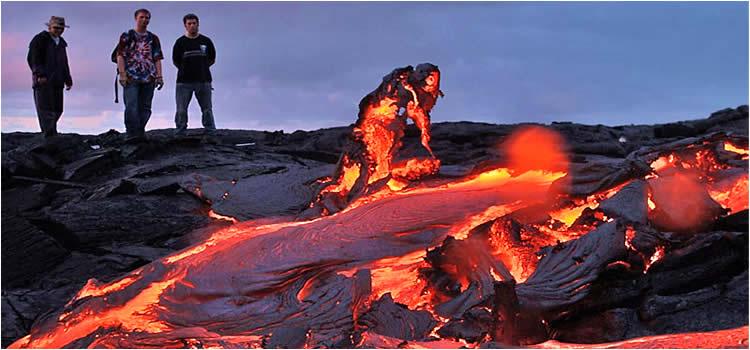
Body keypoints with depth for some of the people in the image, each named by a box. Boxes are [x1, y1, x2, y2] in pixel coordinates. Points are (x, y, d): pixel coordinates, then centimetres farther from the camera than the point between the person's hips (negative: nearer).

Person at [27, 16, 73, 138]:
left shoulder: (61, 42, 22)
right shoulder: (40, 39, 0)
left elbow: (64, 63, 28)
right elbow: (32, 59, -10)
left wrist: (68, 79, 20)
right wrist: (40, 74, -21)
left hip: (57, 81, 7)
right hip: (43, 80, -7)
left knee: (57, 109, -1)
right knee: (45, 107, -12)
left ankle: (49, 131, 9)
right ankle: (49, 134, -18)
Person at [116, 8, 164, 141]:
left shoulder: (153, 38, 17)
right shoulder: (127, 36, 7)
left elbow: (157, 59, 14)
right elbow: (120, 55, 1)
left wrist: (159, 76, 4)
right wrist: (122, 74, -10)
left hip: (149, 78, 4)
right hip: (131, 77, -4)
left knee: (145, 107, 4)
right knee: (131, 106, -14)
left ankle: (140, 133, 9)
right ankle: (133, 134, -17)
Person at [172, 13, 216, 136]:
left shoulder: (206, 41, 7)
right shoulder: (180, 42, 3)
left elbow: (212, 60, 14)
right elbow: (175, 61, 10)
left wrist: (201, 67, 11)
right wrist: (186, 69, 11)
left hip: (203, 80, 1)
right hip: (184, 81, -1)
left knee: (207, 110, 2)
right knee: (181, 111, -2)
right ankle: (179, 134, 2)